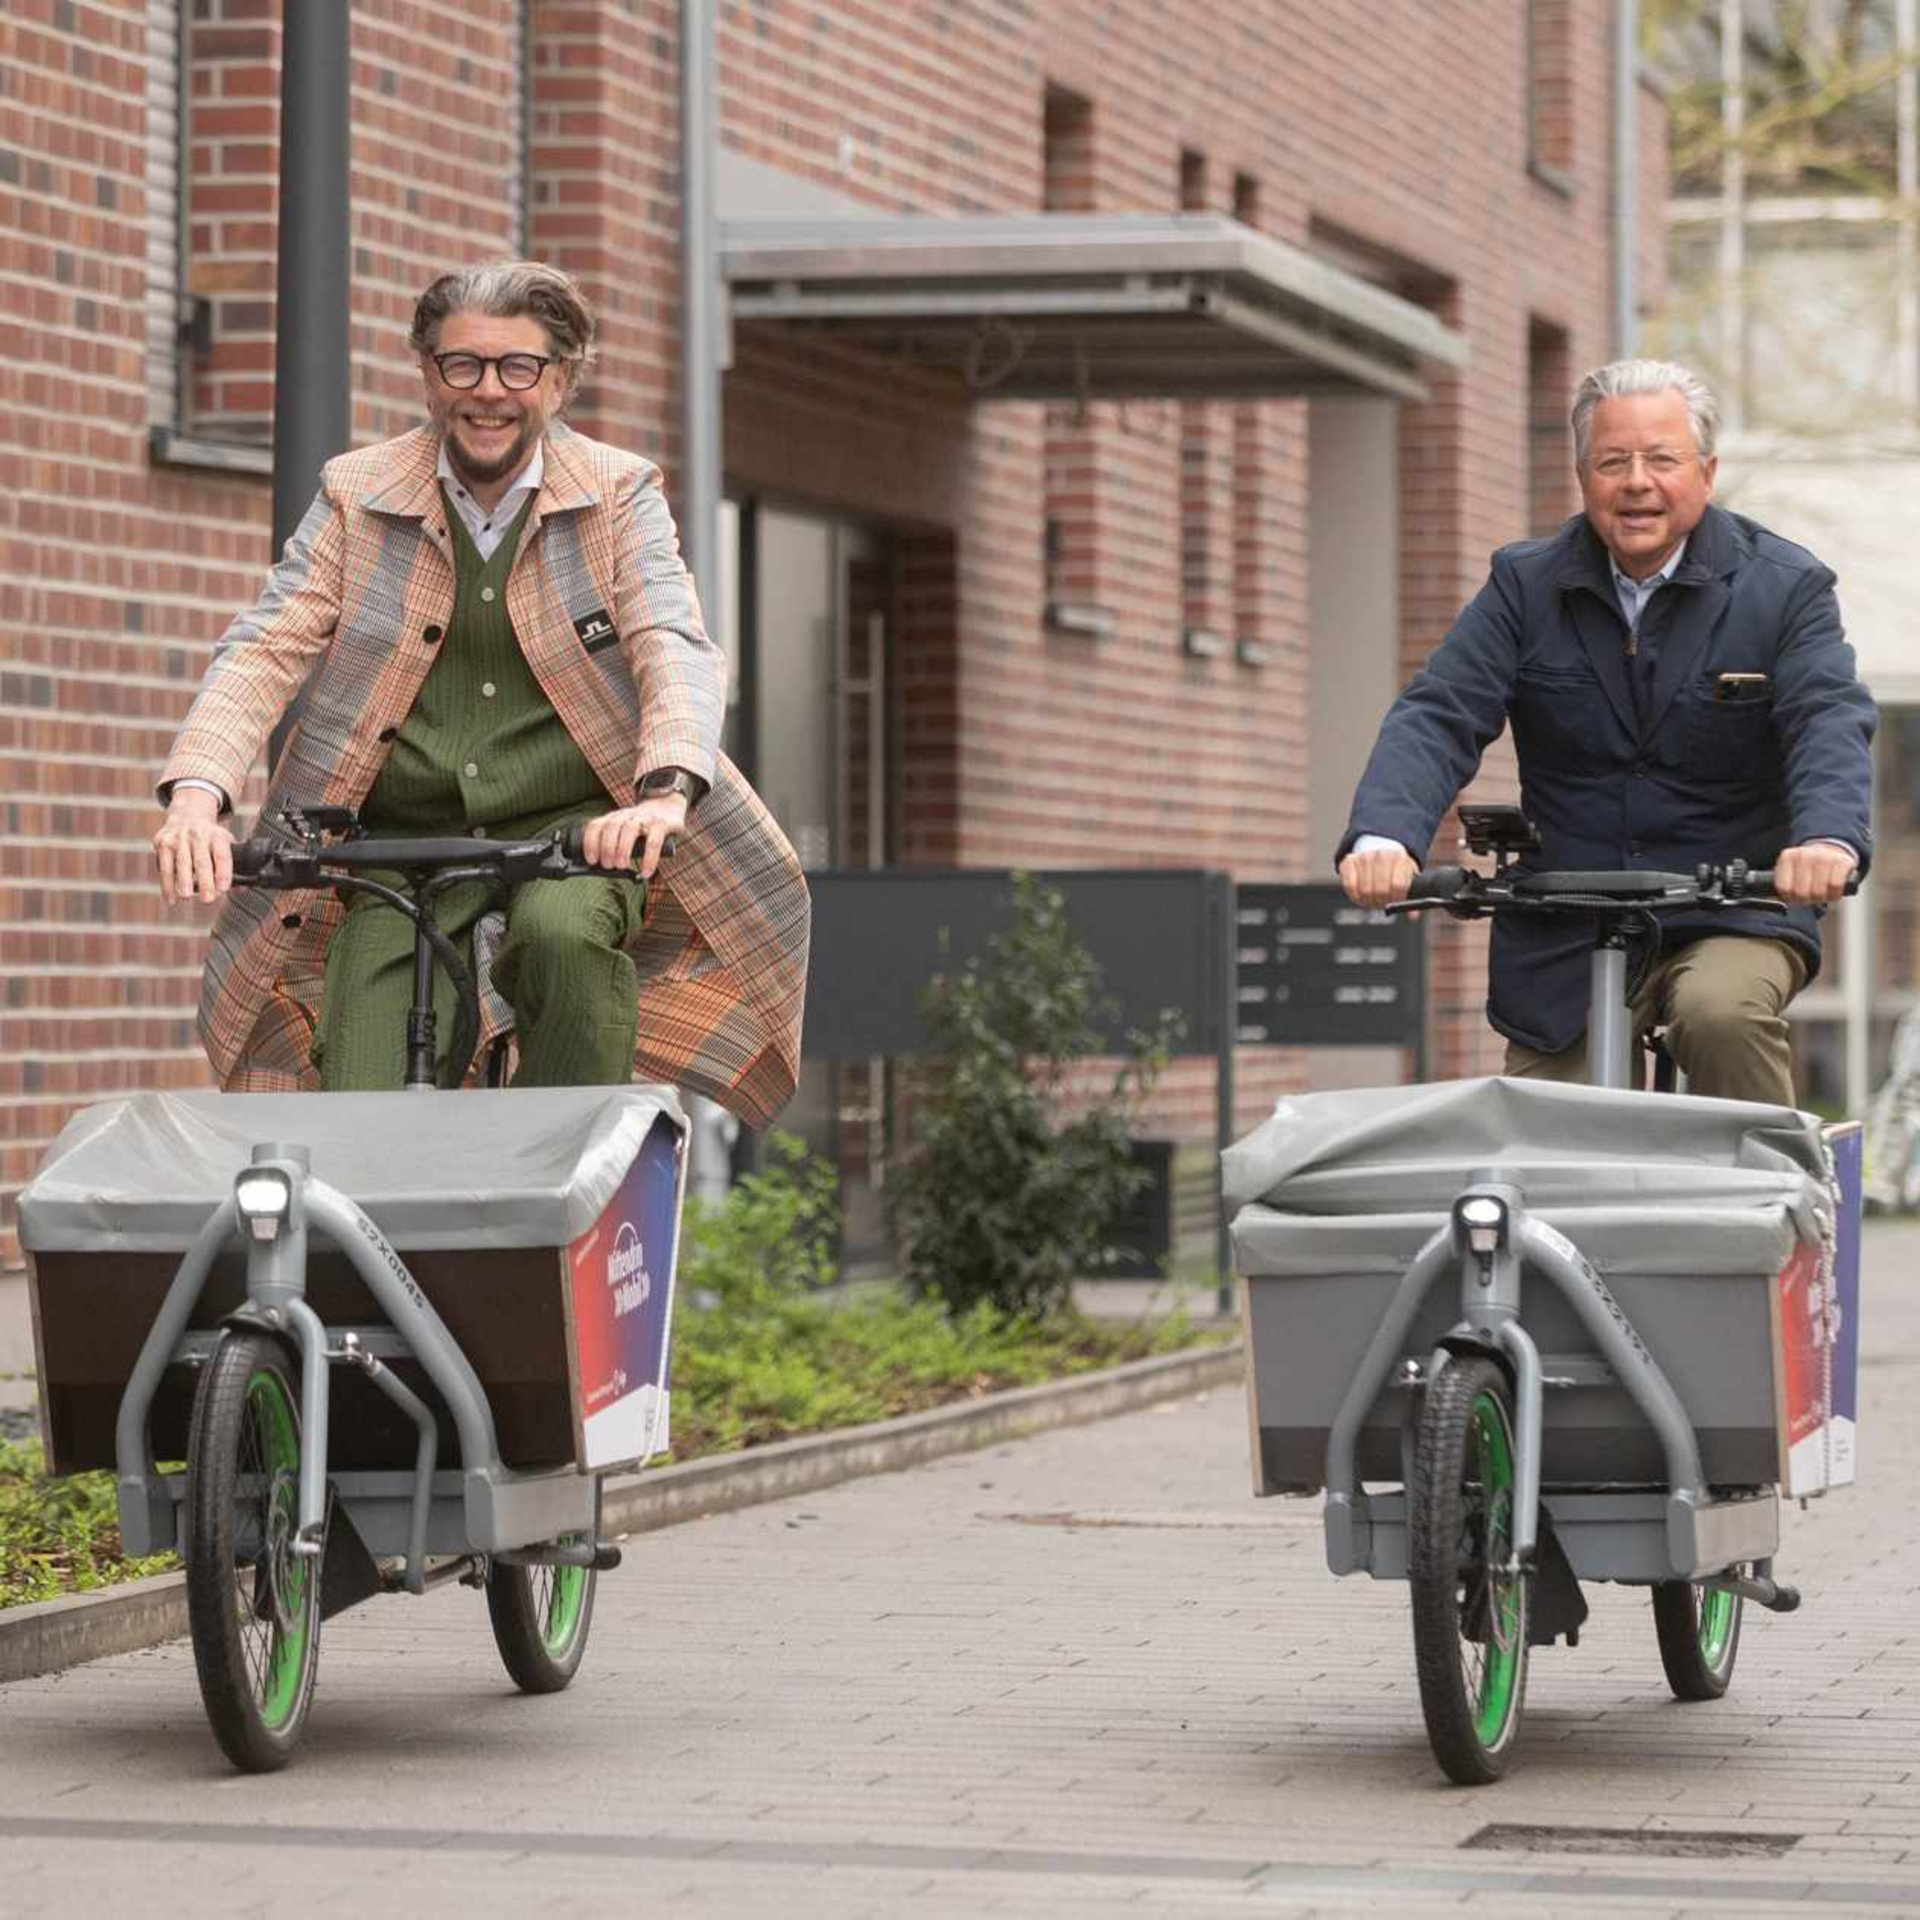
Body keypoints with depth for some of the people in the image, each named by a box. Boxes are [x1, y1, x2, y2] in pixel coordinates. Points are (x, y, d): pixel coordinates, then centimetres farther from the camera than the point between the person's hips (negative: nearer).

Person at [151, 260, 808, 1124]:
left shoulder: (619, 496, 1)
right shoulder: (357, 496, 4)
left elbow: (675, 649, -13)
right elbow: (264, 650, -5)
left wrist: (666, 791, -35)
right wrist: (196, 793, -25)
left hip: (573, 827, -1)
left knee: (565, 937, -36)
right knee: (358, 1132, -16)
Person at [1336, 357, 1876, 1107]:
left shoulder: (1786, 587, -2)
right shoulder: (1525, 586, 3)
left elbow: (1831, 721, -16)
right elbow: (1437, 716, -8)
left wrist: (1829, 836, -40)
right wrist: (1383, 835, -29)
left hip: (1735, 913, -2)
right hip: (1562, 943, 3)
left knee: (1721, 1012, -34)